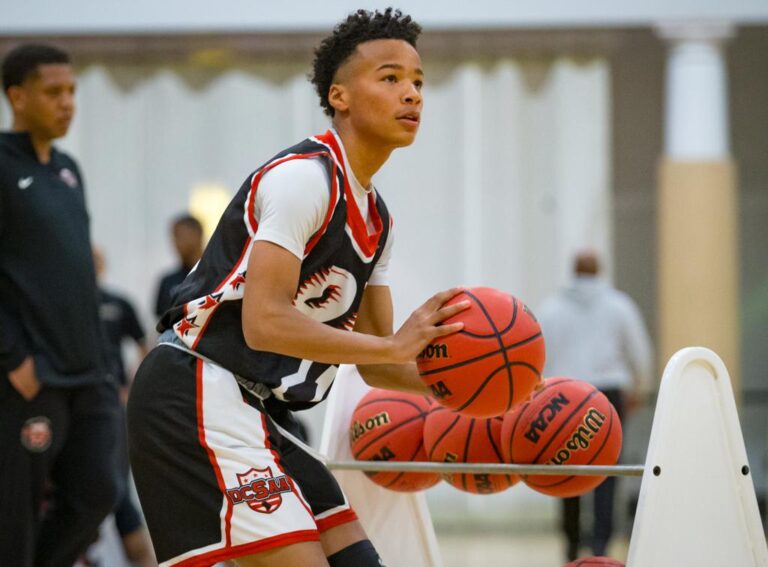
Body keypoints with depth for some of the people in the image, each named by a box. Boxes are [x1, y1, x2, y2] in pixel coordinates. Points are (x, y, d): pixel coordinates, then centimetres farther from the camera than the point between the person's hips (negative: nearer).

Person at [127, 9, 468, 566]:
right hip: (197, 393, -10)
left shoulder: (376, 218, 16)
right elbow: (264, 322, -24)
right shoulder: (305, 177, -14)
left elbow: (375, 362, 18)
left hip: (256, 409, 10)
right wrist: (392, 345, -25)